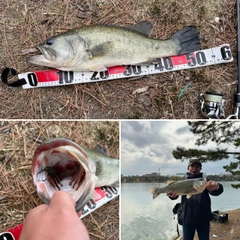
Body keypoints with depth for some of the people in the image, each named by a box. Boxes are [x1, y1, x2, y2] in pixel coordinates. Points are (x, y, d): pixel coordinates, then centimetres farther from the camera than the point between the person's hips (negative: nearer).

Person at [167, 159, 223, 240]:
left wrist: (216, 187, -44)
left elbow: (216, 191, -19)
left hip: (203, 219, 0)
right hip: (187, 219, 0)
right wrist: (173, 194, -37)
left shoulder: (205, 181, 1)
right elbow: (176, 190, -12)